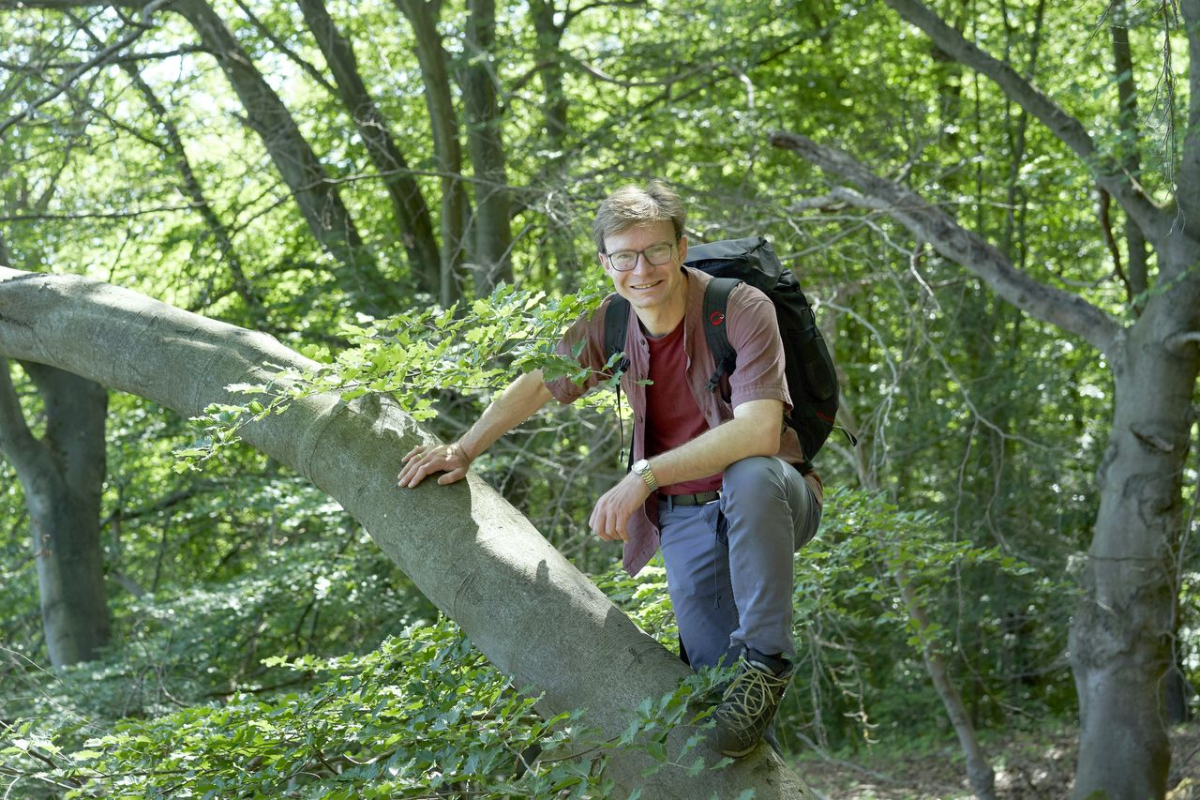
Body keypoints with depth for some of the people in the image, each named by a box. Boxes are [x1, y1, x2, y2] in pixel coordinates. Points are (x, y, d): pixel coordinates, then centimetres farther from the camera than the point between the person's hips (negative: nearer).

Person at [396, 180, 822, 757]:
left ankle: (766, 658, -27)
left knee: (750, 475, -40)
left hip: (771, 502, -4)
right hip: (686, 520, 4)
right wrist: (464, 449, 16)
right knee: (715, 677, -14)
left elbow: (757, 432, -32)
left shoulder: (741, 310, -19)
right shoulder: (610, 325, -2)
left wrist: (645, 476, -35)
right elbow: (538, 384, 17)